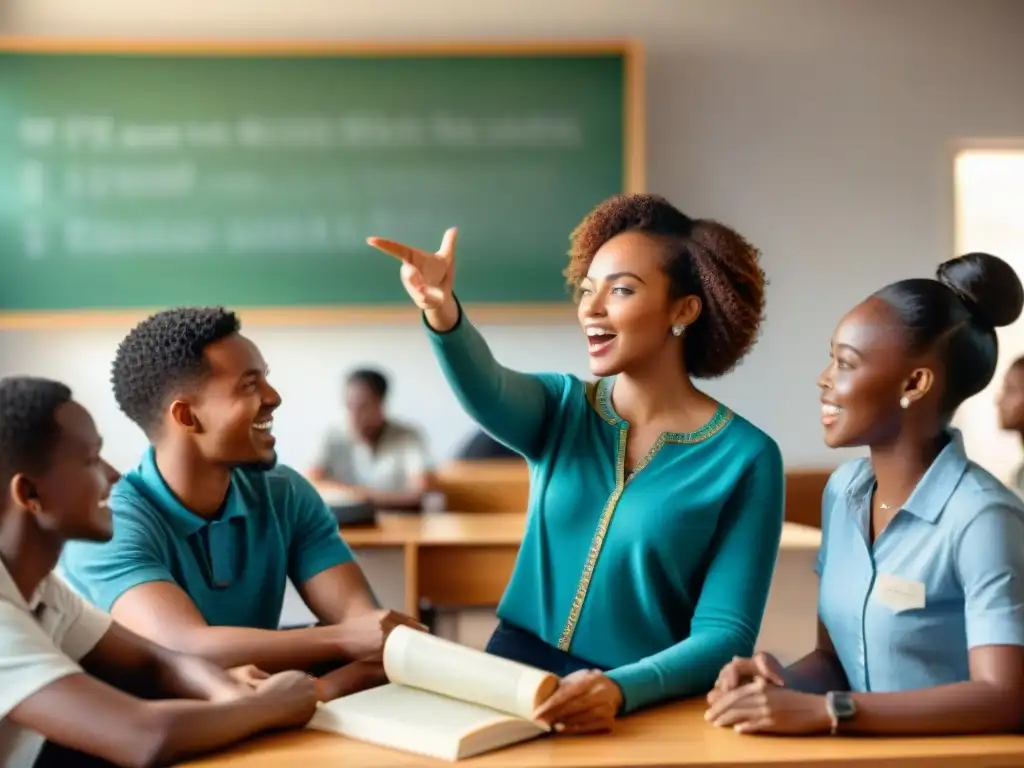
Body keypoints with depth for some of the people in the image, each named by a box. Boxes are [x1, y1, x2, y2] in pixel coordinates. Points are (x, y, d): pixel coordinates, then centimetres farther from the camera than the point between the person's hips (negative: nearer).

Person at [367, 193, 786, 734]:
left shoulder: (745, 457, -4)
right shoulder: (560, 409, 5)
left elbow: (726, 634, -8)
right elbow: (485, 390, -17)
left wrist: (621, 689, -26)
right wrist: (442, 313, -39)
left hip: (646, 706, -2)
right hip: (512, 677, 2)